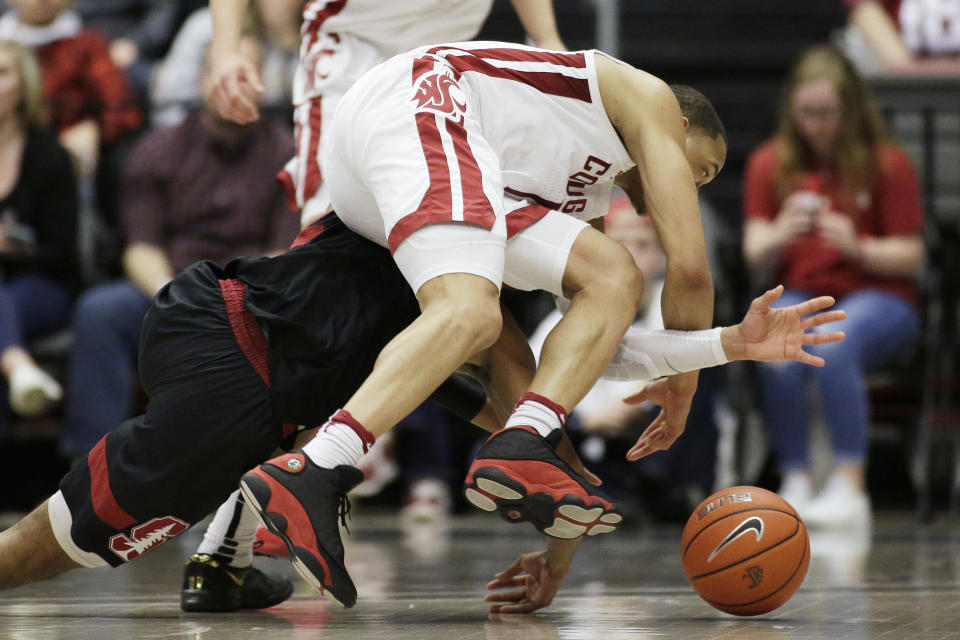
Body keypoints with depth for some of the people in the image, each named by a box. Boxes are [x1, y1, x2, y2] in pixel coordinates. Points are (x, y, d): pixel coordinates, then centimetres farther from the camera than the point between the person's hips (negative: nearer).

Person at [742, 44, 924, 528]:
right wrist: (780, 234, -19)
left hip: (877, 298, -2)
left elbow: (910, 256, -1)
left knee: (832, 344, -37)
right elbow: (755, 257, 3)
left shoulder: (886, 163, 0)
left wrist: (858, 248, -20)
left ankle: (849, 487, -34)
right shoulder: (769, 164, 8)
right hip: (799, 297, 2)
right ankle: (794, 484, -24)